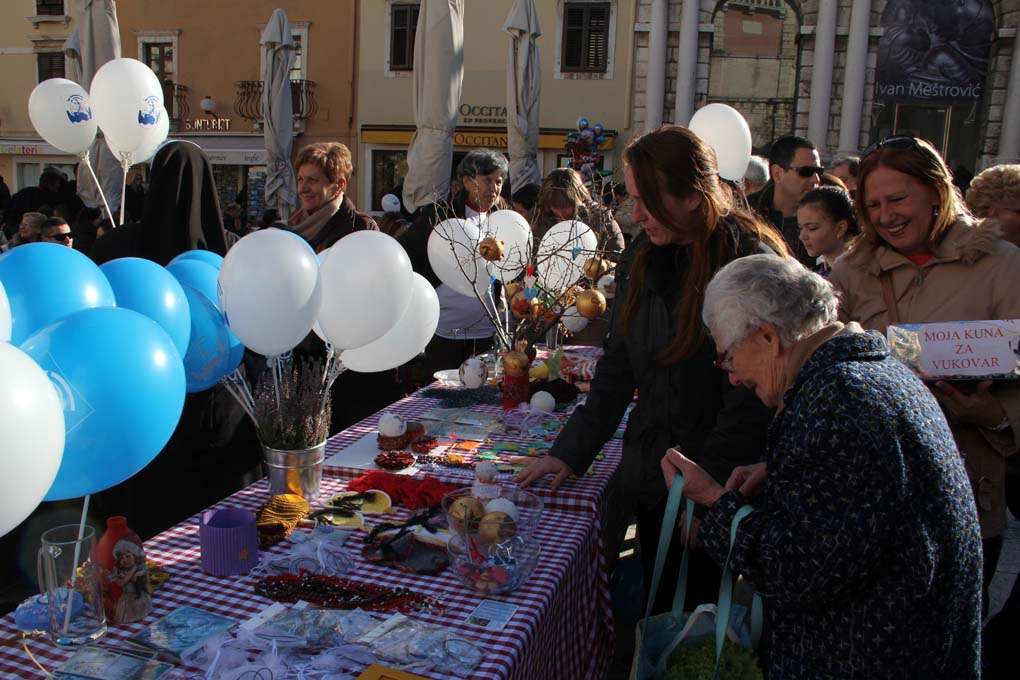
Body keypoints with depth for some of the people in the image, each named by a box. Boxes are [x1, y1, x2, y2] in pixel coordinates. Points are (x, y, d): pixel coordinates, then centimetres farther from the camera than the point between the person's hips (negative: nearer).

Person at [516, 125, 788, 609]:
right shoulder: (641, 260, 5)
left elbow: (750, 400, -16)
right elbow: (618, 369, 8)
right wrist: (570, 452, 2)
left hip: (719, 488, -5)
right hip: (650, 479, 6)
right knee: (658, 612, 16)